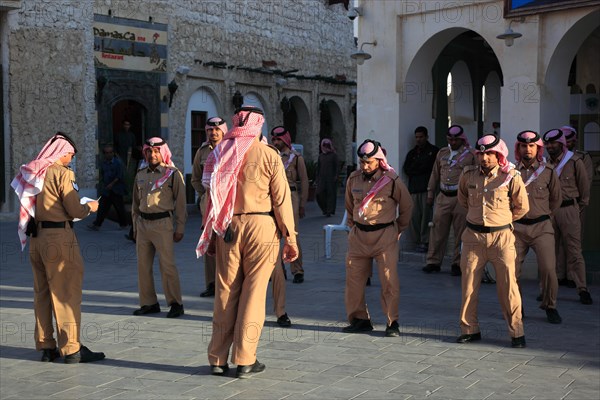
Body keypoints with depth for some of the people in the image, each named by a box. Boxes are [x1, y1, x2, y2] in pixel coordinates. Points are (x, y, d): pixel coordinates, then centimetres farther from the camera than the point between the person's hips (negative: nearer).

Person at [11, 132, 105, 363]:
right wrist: (90, 207, 6)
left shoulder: (32, 173, 10)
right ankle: (71, 349, 0)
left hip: (36, 238, 8)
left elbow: (39, 206, 15)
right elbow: (75, 210, -15)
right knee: (67, 293, -2)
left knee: (42, 293, 13)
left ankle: (46, 347, 20)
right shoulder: (62, 173, -12)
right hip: (58, 237, -8)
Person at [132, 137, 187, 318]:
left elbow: (180, 202, -2)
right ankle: (149, 303, 18)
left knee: (167, 265, -7)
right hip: (143, 223, 6)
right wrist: (135, 226, 18)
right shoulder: (140, 175, 14)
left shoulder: (173, 174, -3)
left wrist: (179, 228, -4)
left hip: (162, 223, -6)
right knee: (143, 265, 8)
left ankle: (175, 303, 3)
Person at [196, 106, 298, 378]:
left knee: (225, 291, 10)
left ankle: (218, 359, 16)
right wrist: (290, 237, 1)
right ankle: (244, 360, 7)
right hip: (261, 225, -3)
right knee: (253, 291, 3)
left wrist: (210, 234, 15)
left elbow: (212, 194, 9)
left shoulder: (220, 153, 7)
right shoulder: (269, 155, -3)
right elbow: (281, 199, -4)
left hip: (227, 228, 3)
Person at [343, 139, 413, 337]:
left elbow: (407, 206, 7)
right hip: (358, 235, 4)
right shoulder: (354, 179, 4)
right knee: (353, 279, 5)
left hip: (385, 235, -4)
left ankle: (392, 323, 3)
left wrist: (398, 230, 10)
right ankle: (360, 319, 17)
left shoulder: (391, 181, -8)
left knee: (389, 280, -6)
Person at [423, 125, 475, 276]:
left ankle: (458, 264, 10)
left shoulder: (470, 155, 0)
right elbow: (435, 174, 19)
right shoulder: (442, 153, 14)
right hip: (443, 197, 4)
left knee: (460, 233, 1)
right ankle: (433, 261, 13)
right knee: (438, 230, 5)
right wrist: (430, 193, 17)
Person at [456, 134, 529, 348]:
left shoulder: (511, 177, -6)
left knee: (508, 285, -3)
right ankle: (470, 329, 17)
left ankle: (516, 332, 7)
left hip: (501, 236, -3)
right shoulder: (468, 175, 2)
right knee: (469, 284, 5)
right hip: (473, 236, 3)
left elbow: (522, 207, 7)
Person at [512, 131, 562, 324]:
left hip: (541, 226, -1)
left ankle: (550, 306, 11)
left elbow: (556, 199, 15)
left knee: (548, 268, -9)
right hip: (516, 227, 1)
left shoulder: (548, 172, 2)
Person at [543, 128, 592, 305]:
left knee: (574, 251, -4)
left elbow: (584, 188, 3)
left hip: (568, 210, -4)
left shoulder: (575, 162, -2)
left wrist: (576, 208, 7)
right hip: (548, 212, 4)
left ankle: (582, 289, 1)